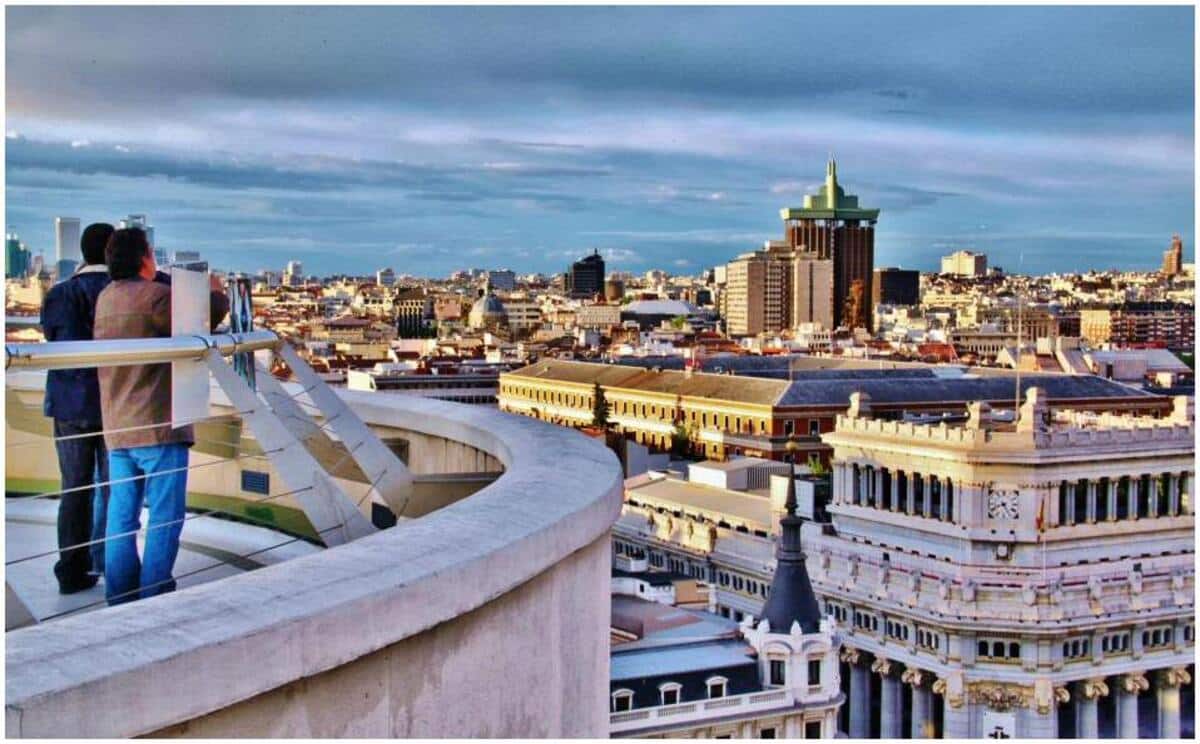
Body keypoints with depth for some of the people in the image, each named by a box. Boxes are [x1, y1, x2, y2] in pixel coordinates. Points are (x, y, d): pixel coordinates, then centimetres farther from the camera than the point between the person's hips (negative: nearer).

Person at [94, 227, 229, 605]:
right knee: (165, 517, -1)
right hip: (159, 426, -8)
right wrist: (217, 293, 10)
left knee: (121, 516, 10)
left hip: (116, 429, 8)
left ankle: (120, 600, 15)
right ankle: (153, 599, -2)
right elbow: (206, 318, -9)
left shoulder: (105, 299, 11)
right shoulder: (156, 295, -13)